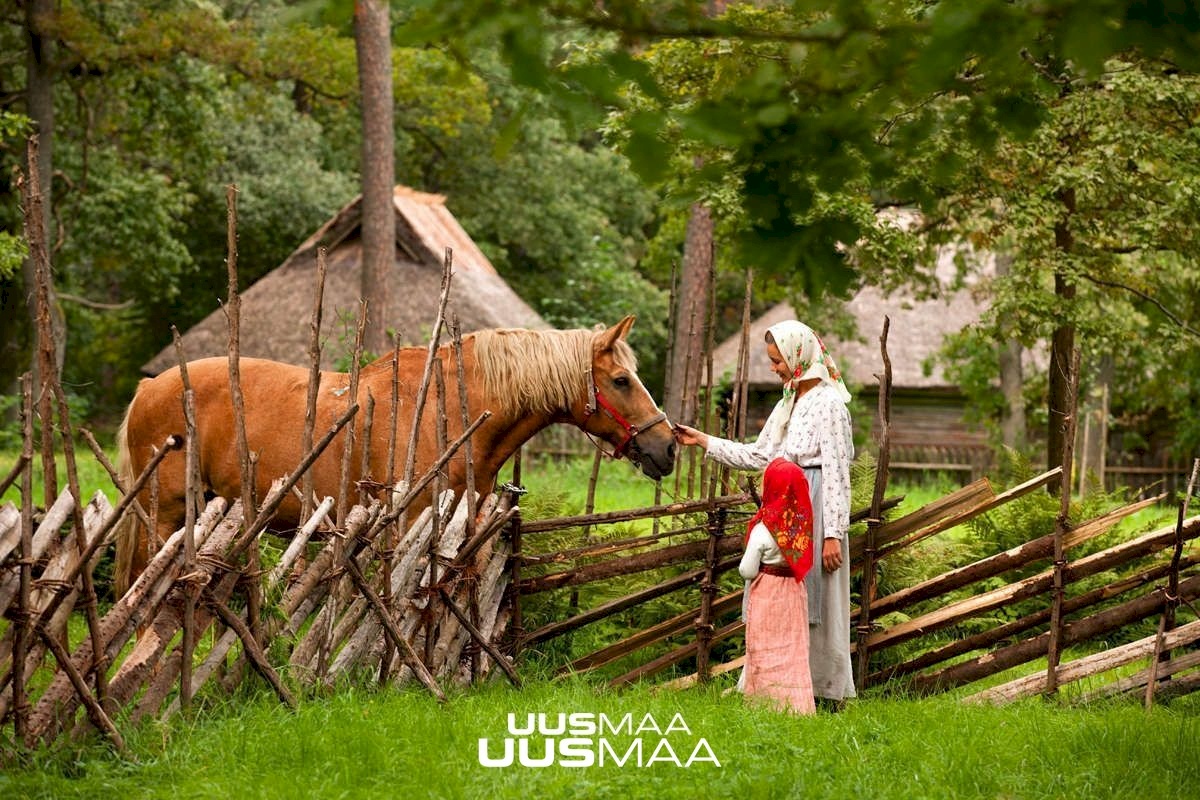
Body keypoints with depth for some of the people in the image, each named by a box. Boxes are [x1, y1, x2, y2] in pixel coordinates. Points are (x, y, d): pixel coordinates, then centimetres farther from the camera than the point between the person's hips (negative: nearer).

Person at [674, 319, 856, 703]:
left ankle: (828, 694, 4)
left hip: (814, 515, -9)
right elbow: (758, 456, 20)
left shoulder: (828, 403, -12)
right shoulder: (789, 402, 16)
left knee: (814, 606, -4)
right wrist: (702, 441, 19)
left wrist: (833, 534, -19)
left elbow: (836, 473, -16)